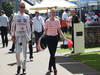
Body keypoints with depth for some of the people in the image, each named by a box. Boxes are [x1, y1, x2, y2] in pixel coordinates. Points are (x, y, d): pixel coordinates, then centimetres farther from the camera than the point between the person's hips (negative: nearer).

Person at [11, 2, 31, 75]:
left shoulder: (27, 17, 6)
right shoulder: (15, 16, 3)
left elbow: (28, 27, 7)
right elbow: (13, 26, 4)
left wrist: (29, 37, 4)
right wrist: (13, 36, -2)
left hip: (25, 36, 1)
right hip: (17, 35, -1)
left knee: (25, 52, 4)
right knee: (17, 52, -10)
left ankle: (24, 68, 15)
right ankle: (19, 65, 14)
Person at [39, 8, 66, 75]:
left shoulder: (57, 21, 5)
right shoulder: (47, 21, -5)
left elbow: (59, 30, 7)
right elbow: (45, 31, -3)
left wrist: (64, 37, -2)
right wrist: (41, 38, -13)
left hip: (55, 38, 4)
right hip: (49, 38, -4)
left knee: (53, 54, 9)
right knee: (52, 54, -10)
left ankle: (50, 67, 26)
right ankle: (54, 68, -10)